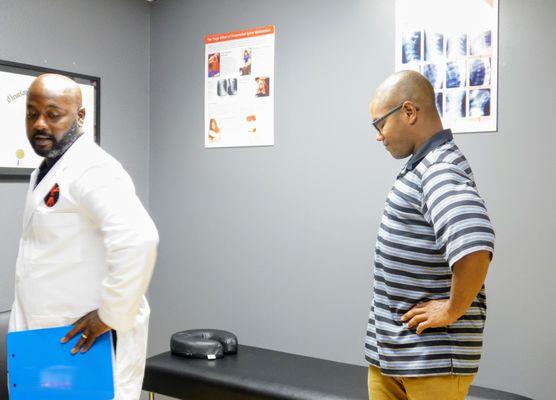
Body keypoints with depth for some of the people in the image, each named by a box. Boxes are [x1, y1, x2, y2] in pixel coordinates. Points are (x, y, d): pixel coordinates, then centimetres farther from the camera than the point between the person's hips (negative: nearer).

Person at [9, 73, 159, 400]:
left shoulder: (91, 169, -18)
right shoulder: (46, 172, 14)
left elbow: (137, 239, -32)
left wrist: (110, 315, -24)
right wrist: (23, 328, 16)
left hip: (89, 340, -9)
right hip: (53, 339, 9)